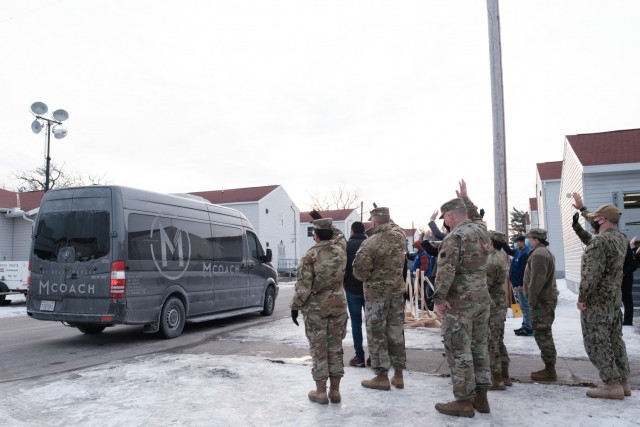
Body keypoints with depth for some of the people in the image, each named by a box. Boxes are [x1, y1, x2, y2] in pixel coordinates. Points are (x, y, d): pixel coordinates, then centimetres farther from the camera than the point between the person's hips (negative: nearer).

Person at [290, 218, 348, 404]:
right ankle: (335, 390, 18)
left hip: (316, 306, -4)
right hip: (338, 304, 4)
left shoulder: (310, 255, -13)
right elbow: (340, 235, 25)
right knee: (335, 347, 11)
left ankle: (321, 391, 11)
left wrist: (295, 306, -3)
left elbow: (303, 285, -13)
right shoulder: (340, 249, 0)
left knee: (319, 349, 4)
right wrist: (326, 224, 32)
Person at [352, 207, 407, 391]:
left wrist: (367, 278, 2)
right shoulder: (400, 235, -2)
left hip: (376, 293, -6)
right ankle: (398, 375, 21)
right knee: (396, 333, 13)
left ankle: (381, 377, 11)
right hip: (397, 291, 6)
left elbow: (359, 270, -16)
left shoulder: (370, 243, -21)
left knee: (377, 335, 5)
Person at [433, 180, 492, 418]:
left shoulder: (454, 237, -17)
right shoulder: (481, 229, 6)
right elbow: (475, 215, 31)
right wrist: (464, 197, 39)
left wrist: (439, 299, -22)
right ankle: (481, 396, 24)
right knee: (479, 348, 15)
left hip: (459, 303, -8)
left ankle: (464, 401, 7)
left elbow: (445, 271, -24)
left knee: (459, 352, 0)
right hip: (482, 299, 8)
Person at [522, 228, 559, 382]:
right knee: (545, 334, 15)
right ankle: (549, 368, 21)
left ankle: (550, 371, -1)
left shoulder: (538, 254, -17)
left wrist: (532, 300, -17)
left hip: (542, 300, -11)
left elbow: (537, 280, -23)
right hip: (547, 298, 11)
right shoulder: (545, 252, 18)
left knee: (542, 334, -6)